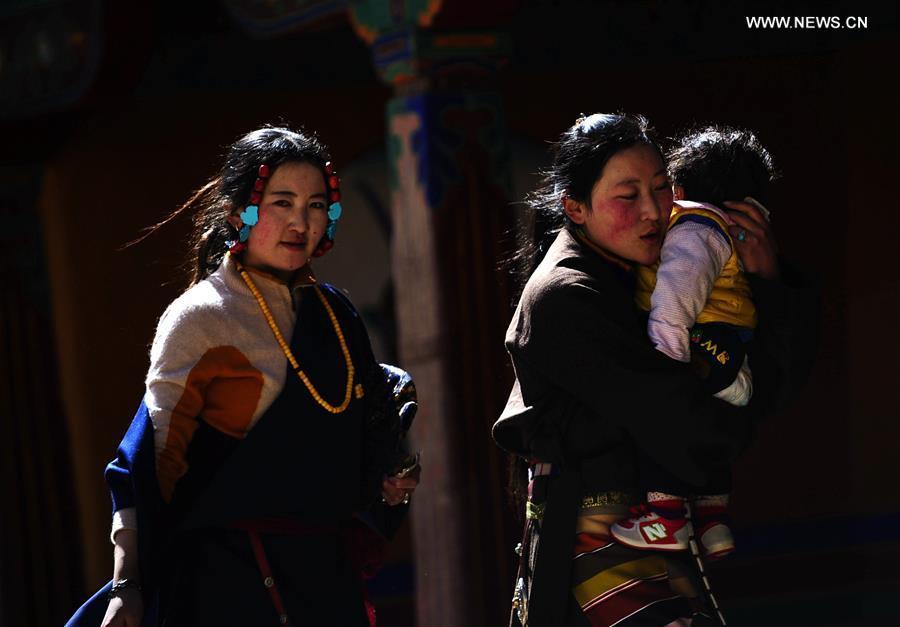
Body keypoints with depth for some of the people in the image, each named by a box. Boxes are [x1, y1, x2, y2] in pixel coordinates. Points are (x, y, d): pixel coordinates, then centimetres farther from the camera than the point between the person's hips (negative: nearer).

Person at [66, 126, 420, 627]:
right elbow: (155, 455, -10)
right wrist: (128, 586, -16)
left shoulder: (335, 314, 12)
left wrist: (391, 475, 3)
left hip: (327, 572, 6)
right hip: (229, 576, -6)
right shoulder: (199, 317, -5)